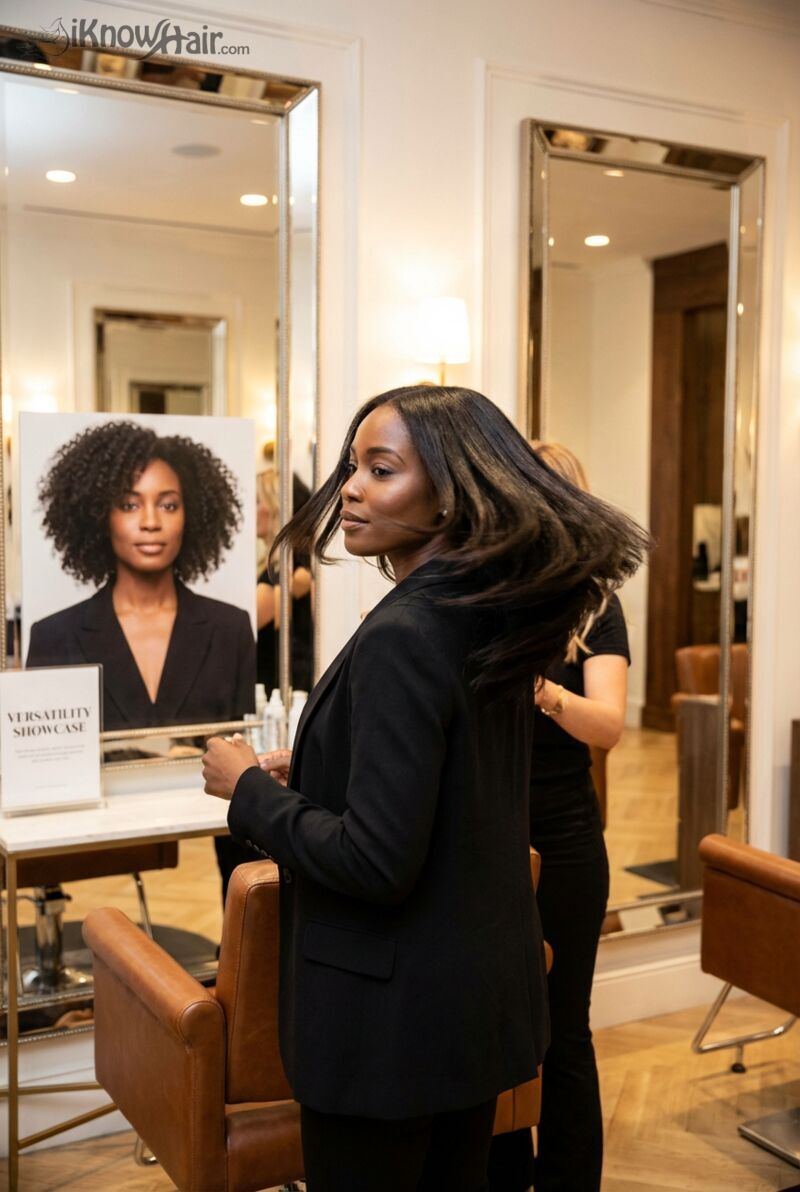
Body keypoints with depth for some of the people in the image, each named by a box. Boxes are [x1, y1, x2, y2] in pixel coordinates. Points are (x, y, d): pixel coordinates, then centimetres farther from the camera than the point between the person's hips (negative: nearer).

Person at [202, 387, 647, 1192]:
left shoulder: (401, 637, -25)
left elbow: (376, 861, -25)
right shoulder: (494, 623, 2)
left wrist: (248, 788, -13)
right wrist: (314, 773, 11)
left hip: (392, 1013, -8)